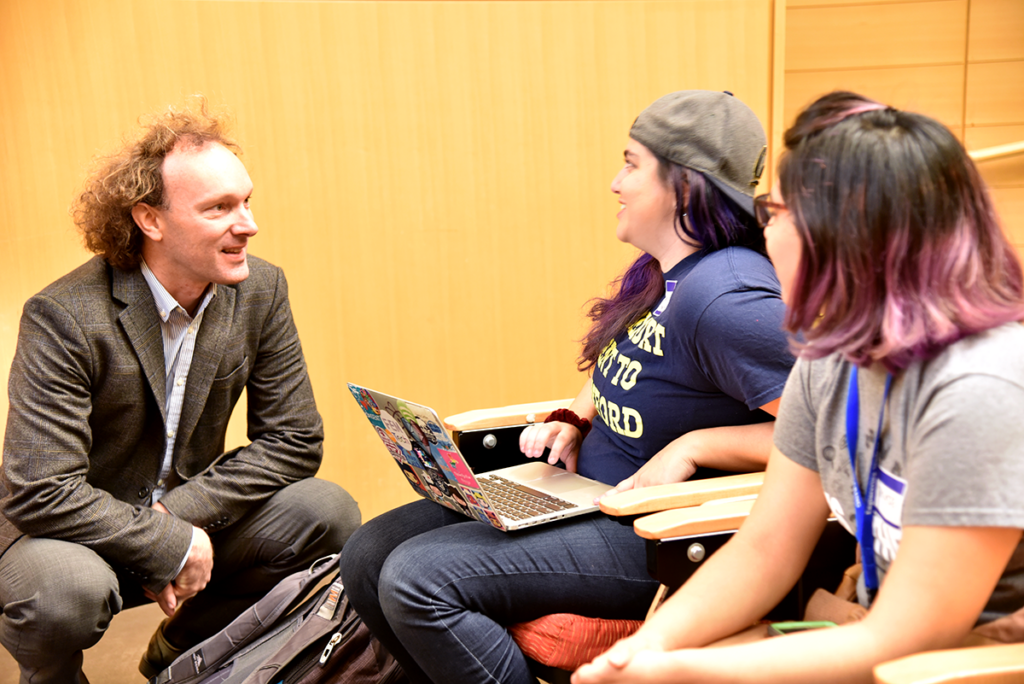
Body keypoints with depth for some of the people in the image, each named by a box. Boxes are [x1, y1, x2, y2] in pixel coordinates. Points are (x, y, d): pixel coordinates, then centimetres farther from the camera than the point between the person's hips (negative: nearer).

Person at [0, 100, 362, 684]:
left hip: (188, 520, 5)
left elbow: (294, 439, -6)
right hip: (75, 532, -4)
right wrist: (171, 546, -23)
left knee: (327, 512, -17)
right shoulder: (64, 318, -23)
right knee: (66, 588, -37)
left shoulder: (261, 291, -7)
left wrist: (180, 512, -17)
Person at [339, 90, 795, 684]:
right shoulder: (657, 274, 9)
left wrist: (693, 446, -23)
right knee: (368, 557, 3)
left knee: (417, 580, -21)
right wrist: (572, 422, 8)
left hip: (650, 538, -10)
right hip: (587, 498, 10)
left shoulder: (723, 295, -22)